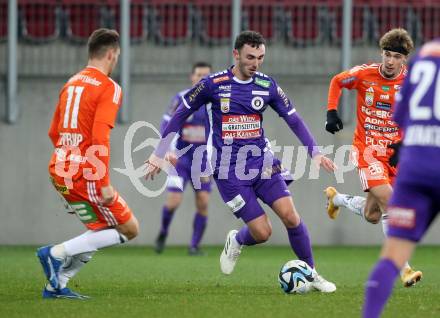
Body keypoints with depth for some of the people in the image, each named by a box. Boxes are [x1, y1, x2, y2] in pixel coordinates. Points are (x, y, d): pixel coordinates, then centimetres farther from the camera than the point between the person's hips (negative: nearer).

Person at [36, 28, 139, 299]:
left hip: (60, 170, 9)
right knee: (129, 230, 1)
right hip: (85, 174, -8)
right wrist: (105, 183, -21)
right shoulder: (109, 88, -10)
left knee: (101, 230, 18)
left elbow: (54, 133, 21)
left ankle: (57, 284, 10)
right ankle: (57, 253, -8)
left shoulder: (72, 83, 15)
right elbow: (100, 137, -20)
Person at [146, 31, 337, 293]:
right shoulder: (213, 84, -8)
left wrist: (316, 153, -4)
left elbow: (294, 119, 6)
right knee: (262, 232, -10)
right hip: (229, 170, -3)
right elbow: (181, 115, 2)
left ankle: (311, 273, 4)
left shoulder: (267, 85, 2)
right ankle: (236, 242, 27)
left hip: (262, 162, 3)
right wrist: (159, 155, 3)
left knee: (290, 215, -14)